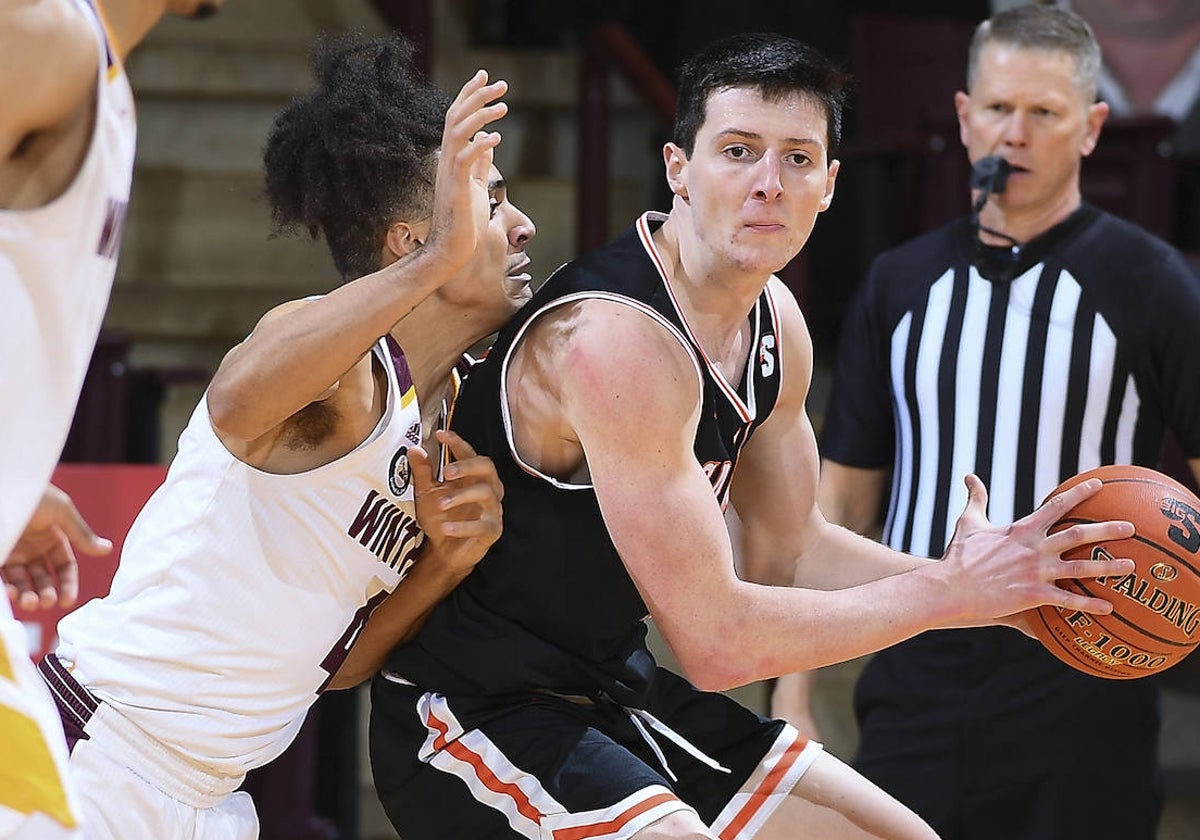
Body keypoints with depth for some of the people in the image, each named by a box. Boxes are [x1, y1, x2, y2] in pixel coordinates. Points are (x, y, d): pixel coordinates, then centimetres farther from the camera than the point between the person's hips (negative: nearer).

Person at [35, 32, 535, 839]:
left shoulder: (440, 436, 10)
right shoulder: (346, 366, -14)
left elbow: (333, 662, 13)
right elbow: (238, 402, -40)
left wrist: (442, 563, -4)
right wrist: (441, 259, -41)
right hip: (81, 757, -9)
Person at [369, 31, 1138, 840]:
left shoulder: (775, 323, 3)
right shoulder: (615, 340, -26)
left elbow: (793, 550, 15)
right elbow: (719, 640, -26)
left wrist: (1015, 594, 2)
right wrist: (950, 591, -17)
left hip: (618, 685, 10)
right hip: (476, 711, -10)